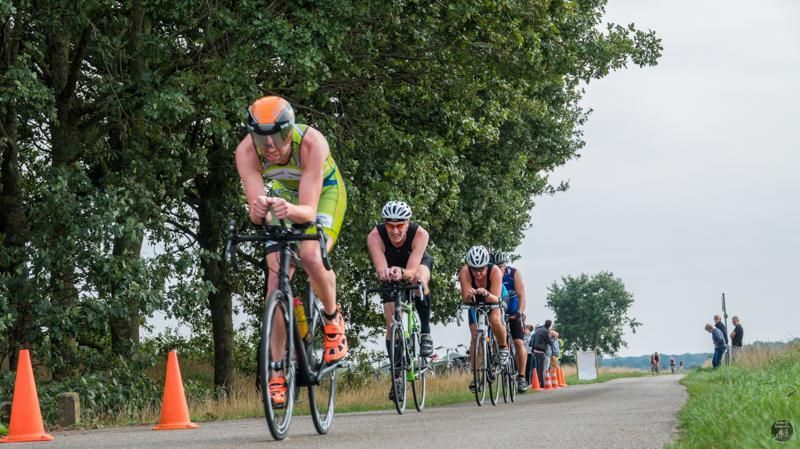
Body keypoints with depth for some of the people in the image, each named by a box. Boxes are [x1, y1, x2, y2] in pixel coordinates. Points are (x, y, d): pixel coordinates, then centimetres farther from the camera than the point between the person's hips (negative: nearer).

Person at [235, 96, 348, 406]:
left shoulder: (312, 143, -38)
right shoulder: (246, 151, -31)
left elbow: (308, 210, -41)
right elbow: (255, 210, -36)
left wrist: (291, 210, -62)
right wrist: (259, 211, -59)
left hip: (324, 193, -3)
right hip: (284, 195, 3)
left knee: (311, 256, -30)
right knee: (277, 276, -10)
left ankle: (333, 319, 2)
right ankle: (277, 374, -6)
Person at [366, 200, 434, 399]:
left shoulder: (420, 234, -38)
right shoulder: (375, 236, -36)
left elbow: (412, 271, -47)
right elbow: (380, 268, -47)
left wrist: (401, 273, -68)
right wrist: (384, 273, -70)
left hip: (419, 263, -1)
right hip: (391, 266, 1)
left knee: (419, 280, -37)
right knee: (391, 323, -7)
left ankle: (425, 333, -19)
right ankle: (397, 376, 4)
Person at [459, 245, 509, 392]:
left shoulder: (495, 271, -35)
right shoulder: (465, 272, -33)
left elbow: (495, 299, -38)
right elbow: (465, 299, -34)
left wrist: (486, 293, -58)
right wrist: (469, 295, -57)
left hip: (493, 300, -1)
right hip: (475, 303, 1)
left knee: (495, 320, -31)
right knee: (475, 334, -11)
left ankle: (503, 346, -2)